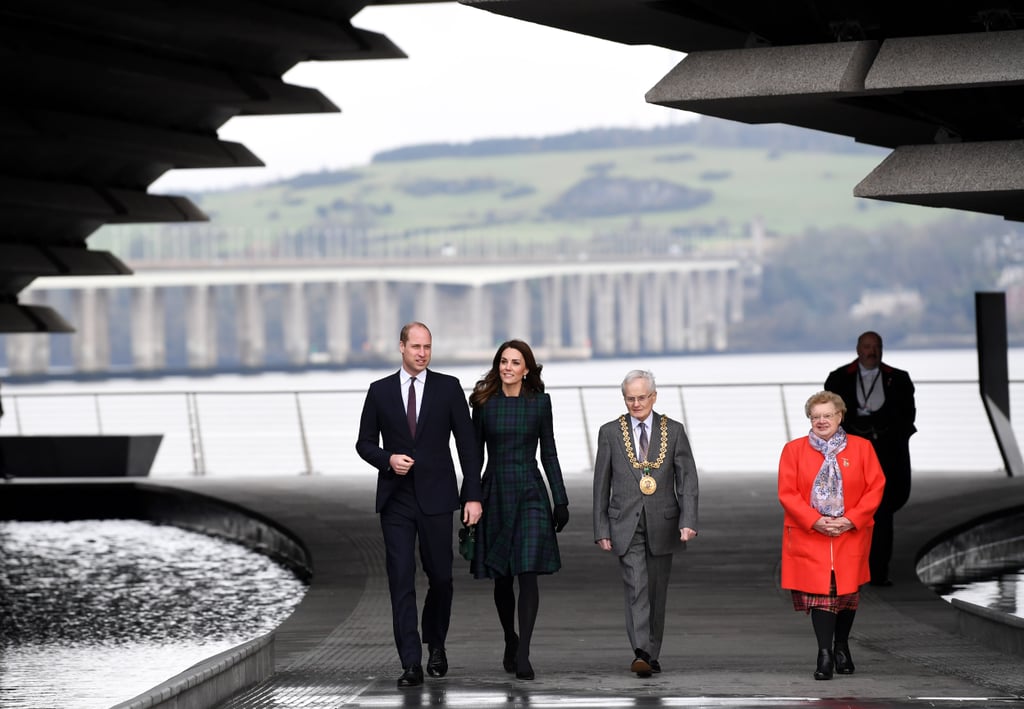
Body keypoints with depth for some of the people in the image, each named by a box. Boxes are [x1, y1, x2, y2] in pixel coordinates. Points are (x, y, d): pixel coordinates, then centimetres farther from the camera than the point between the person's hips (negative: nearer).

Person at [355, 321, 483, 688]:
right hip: (396, 500, 0)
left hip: (436, 497, 0)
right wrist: (388, 460, -11)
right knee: (401, 581, -5)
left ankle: (435, 645, 32)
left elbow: (467, 444, 1)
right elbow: (365, 443, 10)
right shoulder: (380, 392, 5)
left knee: (440, 577, 7)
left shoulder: (448, 388, 2)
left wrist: (473, 496, -5)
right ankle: (411, 664, -6)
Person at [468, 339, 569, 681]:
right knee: (502, 577, 7)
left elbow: (549, 454, 6)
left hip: (530, 492, -1)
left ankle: (523, 654, -14)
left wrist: (561, 501, 2)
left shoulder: (540, 402, 3)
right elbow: (474, 454, 6)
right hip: (495, 492, 1)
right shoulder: (484, 403, 3)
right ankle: (510, 641, 29)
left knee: (528, 572, -12)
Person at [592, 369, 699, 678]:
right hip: (626, 525, -1)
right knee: (636, 589, -15)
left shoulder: (673, 431, 5)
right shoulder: (610, 433, 4)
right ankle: (641, 654, -26)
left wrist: (688, 521, -11)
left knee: (657, 593, 7)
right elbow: (601, 484, 6)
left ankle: (652, 655, 18)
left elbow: (687, 479, 1)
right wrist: (601, 529, 2)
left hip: (661, 525, 1)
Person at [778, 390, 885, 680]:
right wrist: (815, 521, -15)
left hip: (851, 535, 1)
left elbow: (875, 487, 0)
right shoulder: (793, 449, 4)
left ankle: (842, 647, 25)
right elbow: (787, 492, -2)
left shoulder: (861, 447, 5)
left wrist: (851, 519, -12)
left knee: (847, 591, 8)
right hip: (809, 536, -1)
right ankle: (825, 654, -12)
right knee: (819, 592, -9)